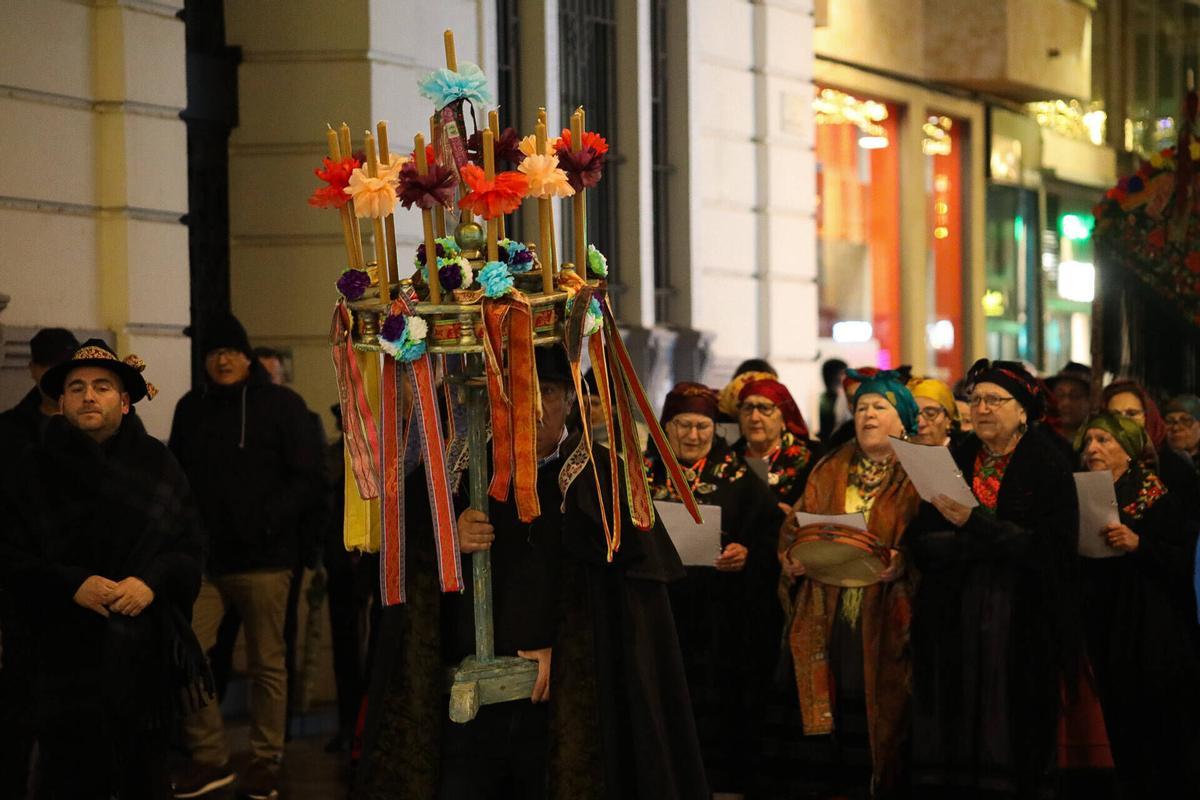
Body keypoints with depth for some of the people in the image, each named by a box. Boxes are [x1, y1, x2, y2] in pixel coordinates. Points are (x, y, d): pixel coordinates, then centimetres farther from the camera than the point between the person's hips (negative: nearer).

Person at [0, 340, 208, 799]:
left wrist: (152, 581, -16)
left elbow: (190, 546, 4)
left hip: (146, 652, 1)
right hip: (67, 653, -1)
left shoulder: (157, 464, 7)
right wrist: (71, 584, -16)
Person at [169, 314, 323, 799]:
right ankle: (209, 756, 7)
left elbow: (307, 478, -5)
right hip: (203, 558, 4)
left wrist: (269, 521, -19)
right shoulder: (190, 408, 13)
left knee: (267, 664, 4)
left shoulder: (281, 405, 0)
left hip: (263, 559, -3)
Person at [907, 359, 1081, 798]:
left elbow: (1051, 548, -13)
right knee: (953, 737, 0)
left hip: (1020, 624, -3)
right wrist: (993, 541, -13)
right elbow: (921, 544, 2)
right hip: (954, 622, 3)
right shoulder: (954, 462, 12)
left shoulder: (1048, 466, 0)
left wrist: (974, 523, -19)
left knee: (1008, 741, -4)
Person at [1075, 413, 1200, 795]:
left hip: (1154, 632, -5)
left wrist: (1140, 544, -23)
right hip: (1107, 631, 5)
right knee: (1127, 738, 4)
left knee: (1166, 734, -5)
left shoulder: (1155, 495, -3)